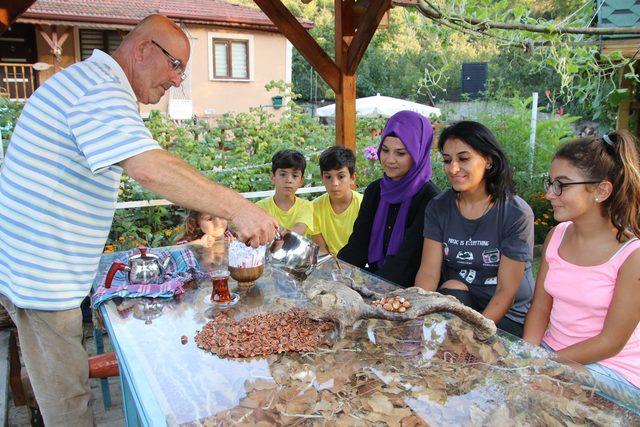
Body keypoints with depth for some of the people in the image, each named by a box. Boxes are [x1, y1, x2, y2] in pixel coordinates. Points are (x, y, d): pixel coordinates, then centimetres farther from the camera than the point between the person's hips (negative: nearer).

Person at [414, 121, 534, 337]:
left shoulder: (517, 214, -13)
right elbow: (428, 273, -8)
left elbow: (506, 291, -15)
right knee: (452, 288, -29)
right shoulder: (438, 208, -1)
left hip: (508, 316, -2)